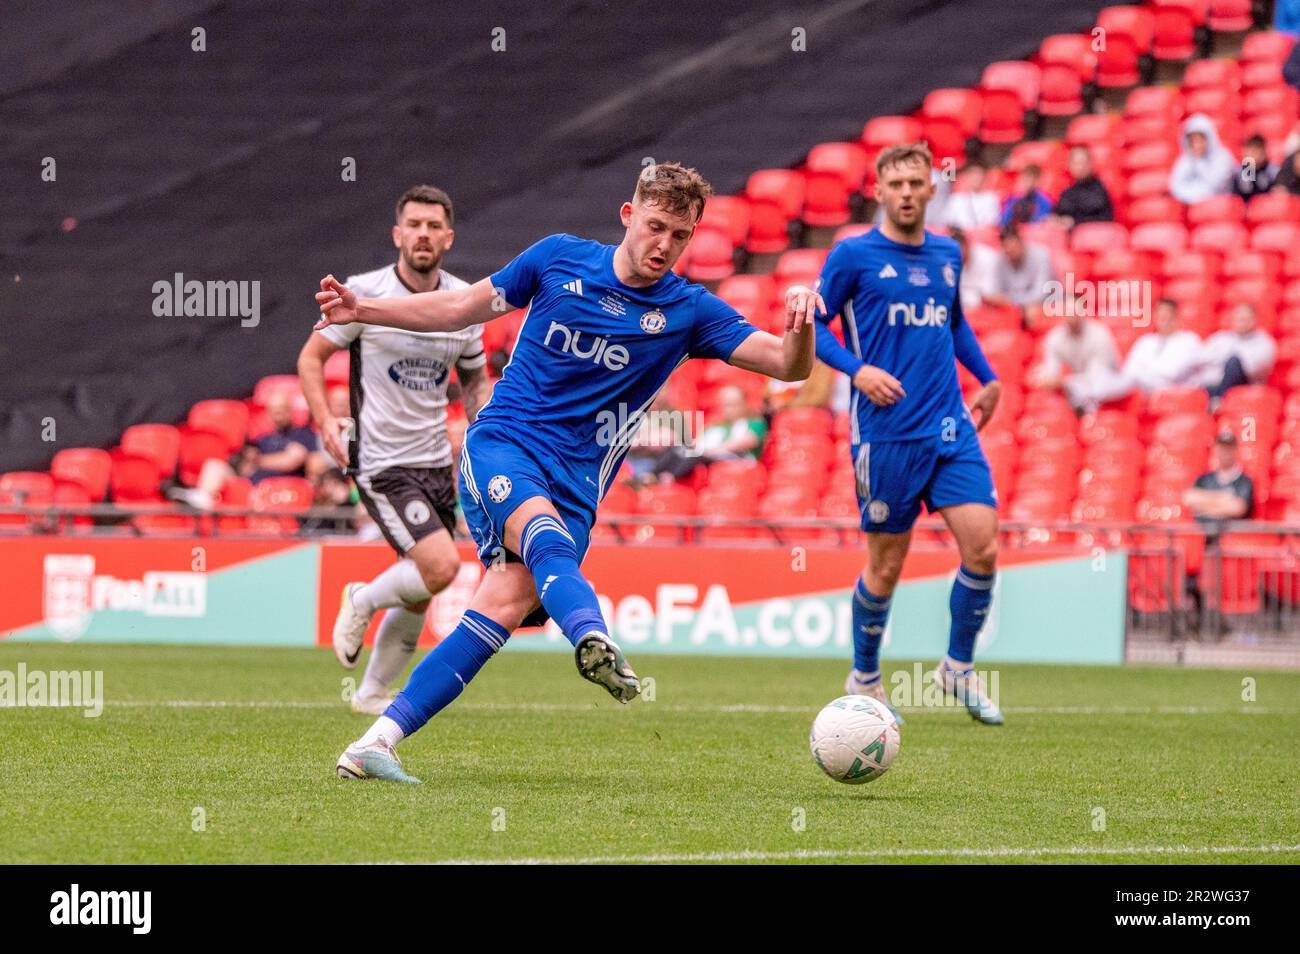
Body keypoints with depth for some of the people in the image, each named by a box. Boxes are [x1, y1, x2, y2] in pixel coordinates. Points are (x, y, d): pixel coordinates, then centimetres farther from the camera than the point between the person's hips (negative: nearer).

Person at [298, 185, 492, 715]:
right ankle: (362, 603, 8)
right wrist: (325, 419, -17)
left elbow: (475, 379, 19)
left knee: (418, 595, 9)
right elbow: (311, 357, -2)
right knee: (441, 567, -21)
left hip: (435, 462, 6)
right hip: (381, 463, -6)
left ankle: (373, 692, 29)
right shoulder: (365, 293, -10)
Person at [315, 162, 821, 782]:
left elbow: (788, 365, -4)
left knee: (507, 604, -19)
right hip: (501, 444, -1)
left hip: (575, 481, 1)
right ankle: (593, 641, -66)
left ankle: (374, 745, -17)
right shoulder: (560, 258, 4)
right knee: (544, 531, -34)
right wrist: (362, 309, 10)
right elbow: (463, 307, 16)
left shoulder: (688, 311, 3)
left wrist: (800, 327, -26)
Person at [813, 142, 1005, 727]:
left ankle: (958, 667, 13)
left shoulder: (947, 255, 13)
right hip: (885, 433, -4)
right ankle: (864, 679, 23)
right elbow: (814, 326, -1)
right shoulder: (853, 255, -3)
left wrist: (987, 377, 22)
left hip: (951, 430, 4)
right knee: (886, 565, 3)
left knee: (982, 549, -7)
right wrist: (858, 371, -15)